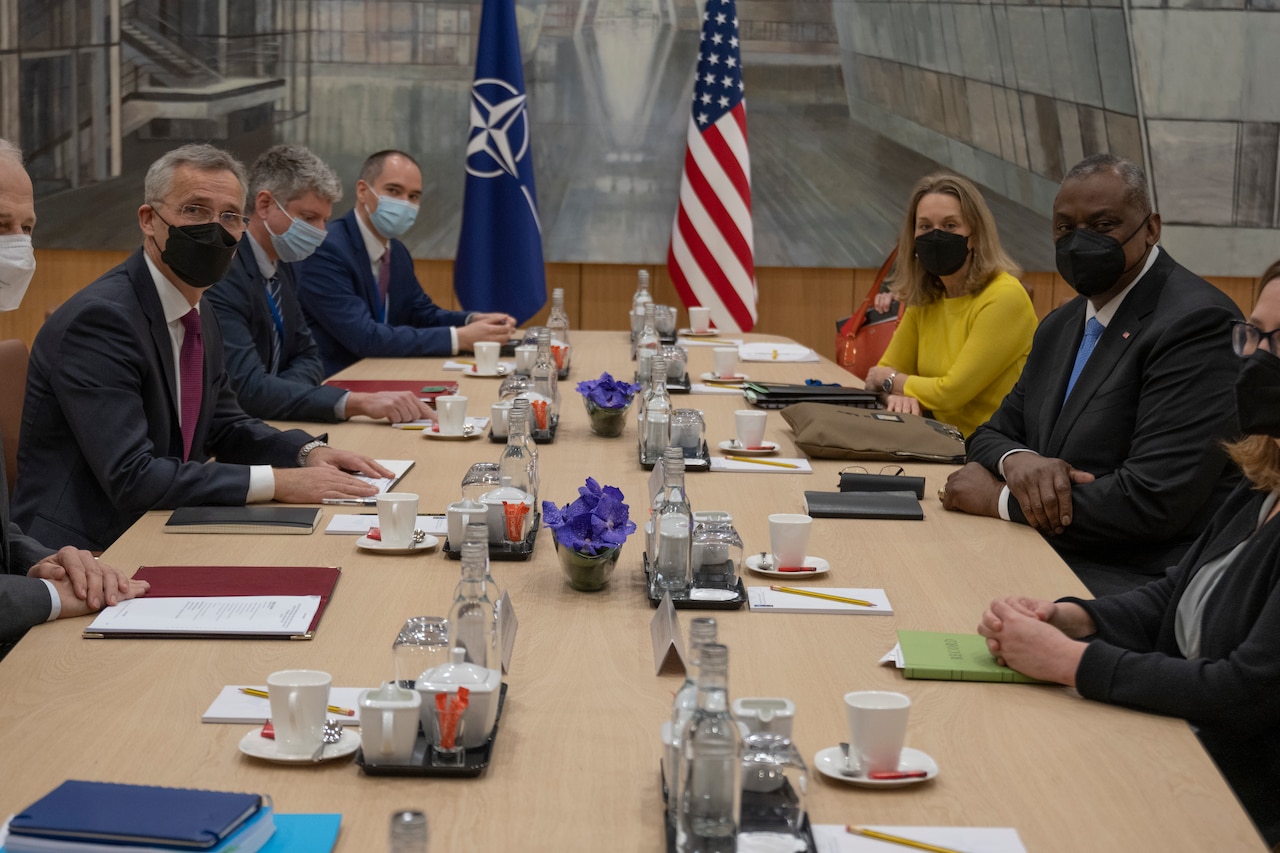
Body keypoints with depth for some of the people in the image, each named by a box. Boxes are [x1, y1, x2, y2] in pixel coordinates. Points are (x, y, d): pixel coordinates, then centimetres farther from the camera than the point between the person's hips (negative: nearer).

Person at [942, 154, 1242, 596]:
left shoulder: (1198, 323, -15)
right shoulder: (1059, 327, 15)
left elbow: (1153, 501, -23)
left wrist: (999, 498, -13)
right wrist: (1015, 460, -8)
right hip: (1054, 558, 8)